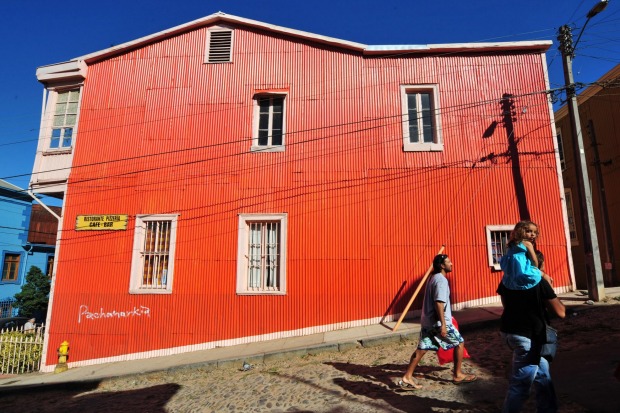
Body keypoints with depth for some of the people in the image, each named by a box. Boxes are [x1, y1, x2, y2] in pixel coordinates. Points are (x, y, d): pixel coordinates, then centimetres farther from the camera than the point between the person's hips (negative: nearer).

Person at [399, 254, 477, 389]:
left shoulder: (434, 278, 15)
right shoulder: (441, 280, -15)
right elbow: (439, 303, -23)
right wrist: (443, 324, -23)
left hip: (427, 321, 9)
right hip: (438, 322, -9)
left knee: (421, 349, 8)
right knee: (459, 343, 10)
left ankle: (407, 378, 7)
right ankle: (457, 375, 21)